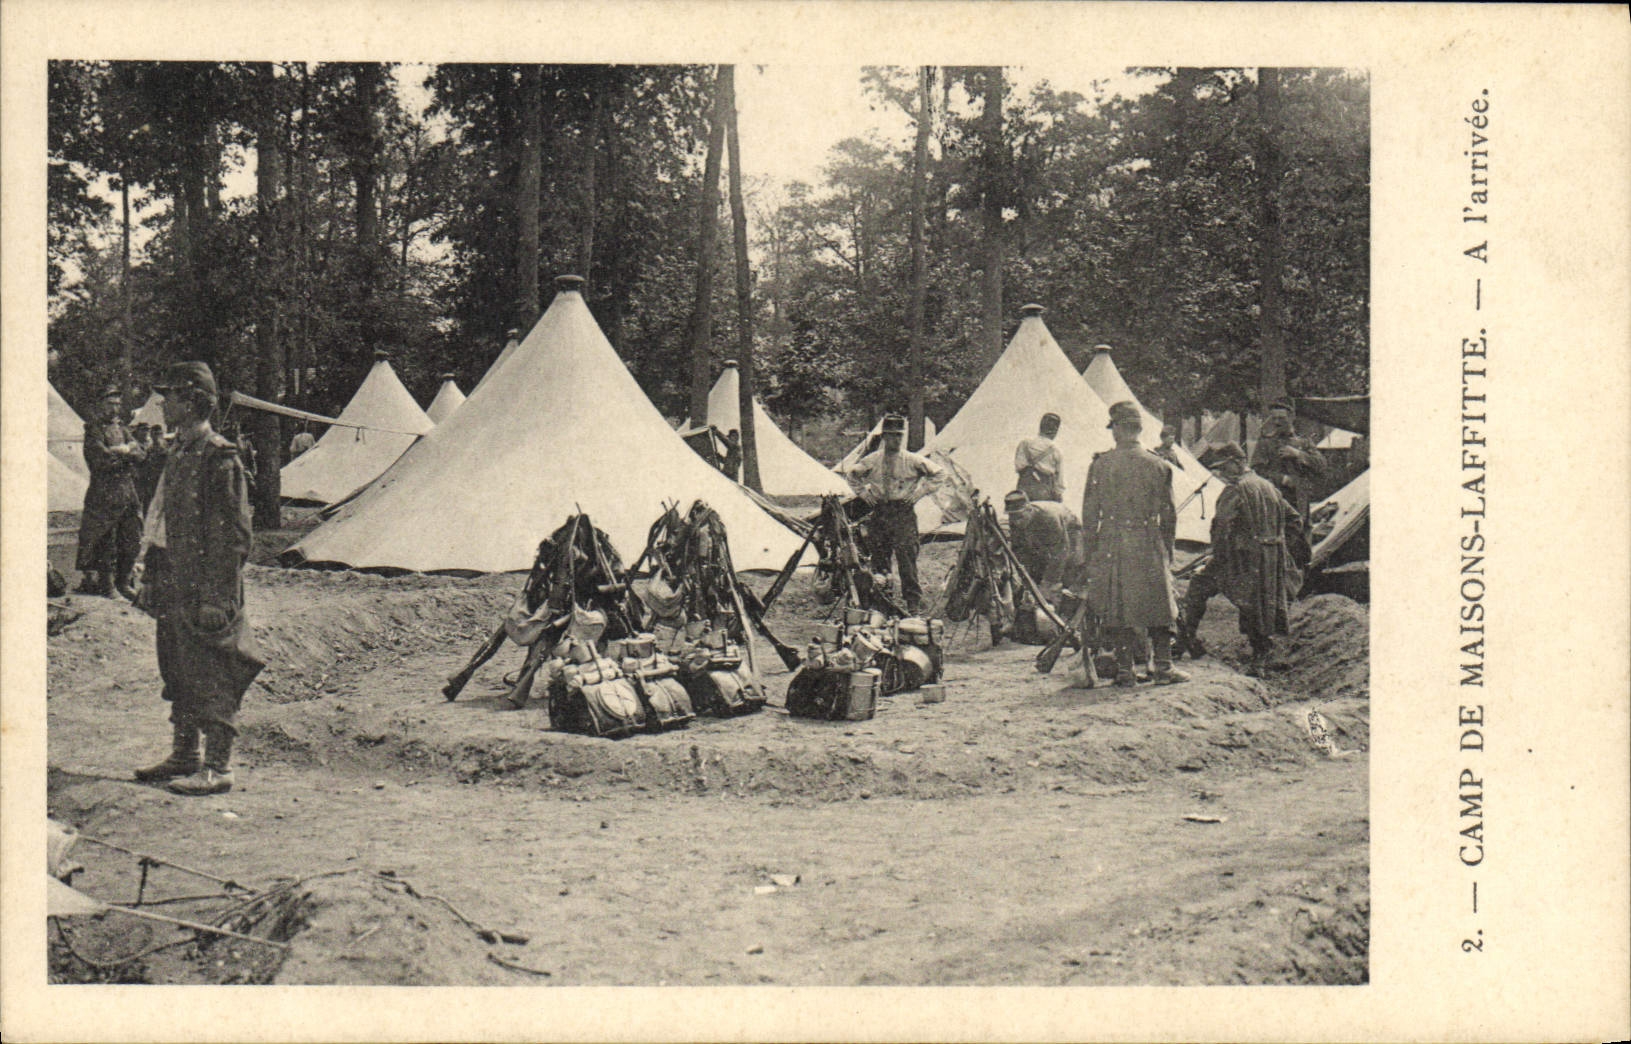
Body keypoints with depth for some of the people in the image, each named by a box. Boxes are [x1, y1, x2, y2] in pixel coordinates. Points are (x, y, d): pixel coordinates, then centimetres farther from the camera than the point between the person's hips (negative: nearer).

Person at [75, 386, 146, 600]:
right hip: (104, 492, -6)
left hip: (129, 492, 6)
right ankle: (106, 585, 3)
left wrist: (118, 452, -10)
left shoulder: (121, 428, 17)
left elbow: (139, 455, 6)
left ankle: (123, 582, 18)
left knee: (132, 539, 7)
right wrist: (126, 450, -5)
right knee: (105, 541, -4)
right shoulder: (94, 430, -3)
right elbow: (102, 459, -17)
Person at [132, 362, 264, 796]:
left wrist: (217, 596, -19)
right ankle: (183, 757, 26)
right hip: (174, 586, 9)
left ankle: (217, 768, 3)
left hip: (205, 589, -9)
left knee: (211, 679, -4)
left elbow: (234, 535, -17)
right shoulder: (179, 454, 15)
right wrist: (152, 578, 20)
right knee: (177, 675, 15)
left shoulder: (220, 458, -14)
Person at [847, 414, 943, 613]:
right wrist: (863, 492, 10)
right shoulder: (872, 460, 6)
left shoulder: (913, 460, 0)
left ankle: (914, 602, -5)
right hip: (879, 512, 3)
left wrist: (920, 492, 1)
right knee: (878, 558, 7)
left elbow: (937, 473, 9)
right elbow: (853, 474, 24)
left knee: (907, 559, -10)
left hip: (903, 513, -3)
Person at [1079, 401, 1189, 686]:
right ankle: (1163, 667, 11)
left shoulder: (1101, 464, -4)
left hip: (1111, 546, -1)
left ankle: (1125, 670, 8)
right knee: (1158, 607, 10)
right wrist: (1167, 551, 16)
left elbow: (1090, 514, -2)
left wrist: (1088, 556, 5)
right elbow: (1169, 515, 5)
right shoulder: (1158, 465, 0)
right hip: (1149, 545, 1)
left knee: (1115, 607, 6)